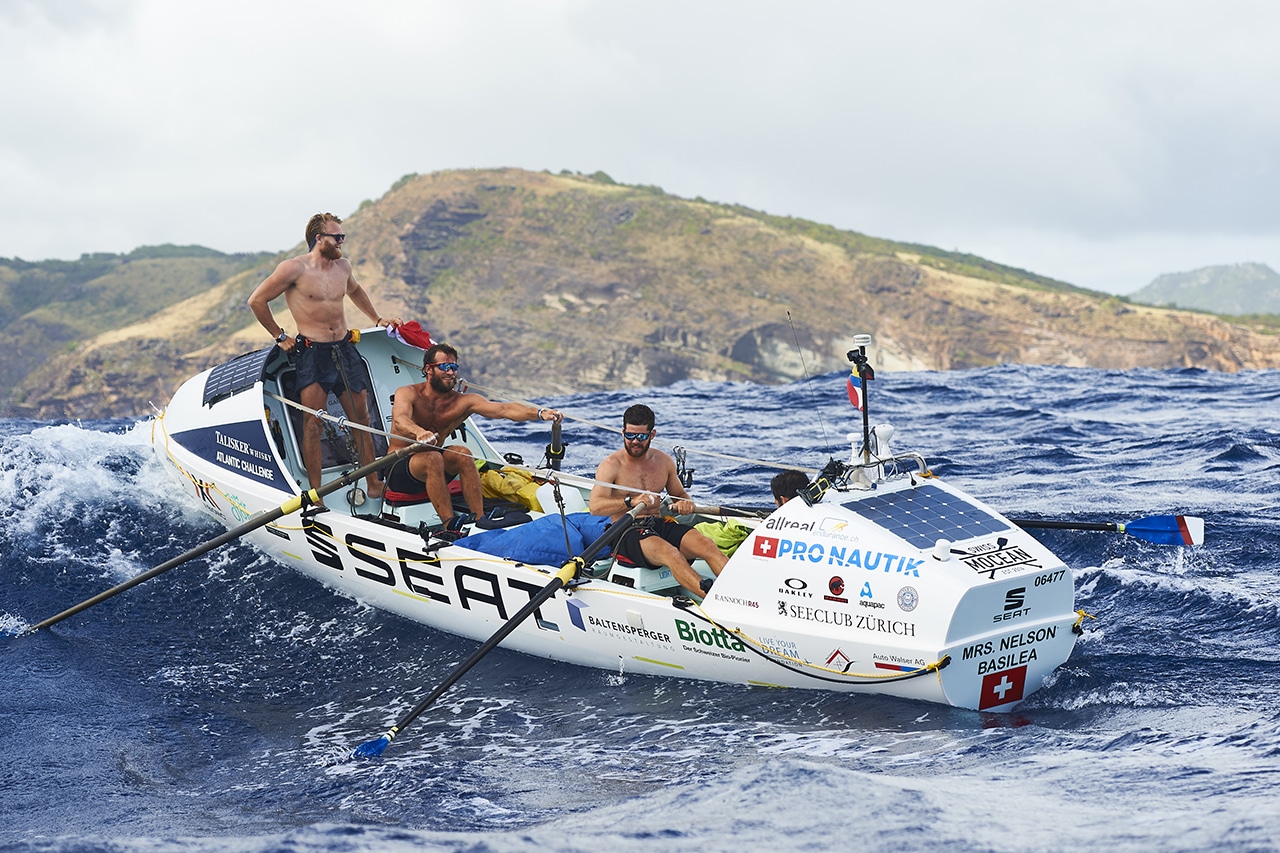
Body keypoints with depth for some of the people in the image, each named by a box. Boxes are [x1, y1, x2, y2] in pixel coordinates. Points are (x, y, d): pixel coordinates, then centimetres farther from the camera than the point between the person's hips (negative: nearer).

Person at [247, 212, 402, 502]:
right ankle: (315, 493, -5)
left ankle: (374, 485, 13)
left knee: (361, 420, 6)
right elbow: (257, 300, -5)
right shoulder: (295, 268, -9)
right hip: (312, 353, -6)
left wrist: (377, 319, 31)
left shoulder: (342, 266, 10)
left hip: (344, 350, 6)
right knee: (313, 423, -8)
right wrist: (280, 336, -2)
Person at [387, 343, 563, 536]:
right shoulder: (408, 393, -11)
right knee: (432, 458, -33)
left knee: (462, 453, -23)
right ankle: (450, 526, -37)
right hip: (399, 471, -4)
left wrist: (539, 413, -33)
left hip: (431, 469, 4)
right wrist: (419, 433, -57)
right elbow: (400, 420, -34)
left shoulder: (462, 402, -2)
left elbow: (503, 409, -16)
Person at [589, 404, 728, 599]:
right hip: (628, 533, -6)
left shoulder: (664, 462, 13)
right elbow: (595, 506, -15)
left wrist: (685, 503, 1)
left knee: (706, 545, -22)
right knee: (670, 553, -36)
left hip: (661, 524, 6)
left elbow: (679, 494, 27)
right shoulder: (612, 465, -3)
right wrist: (632, 502, -29)